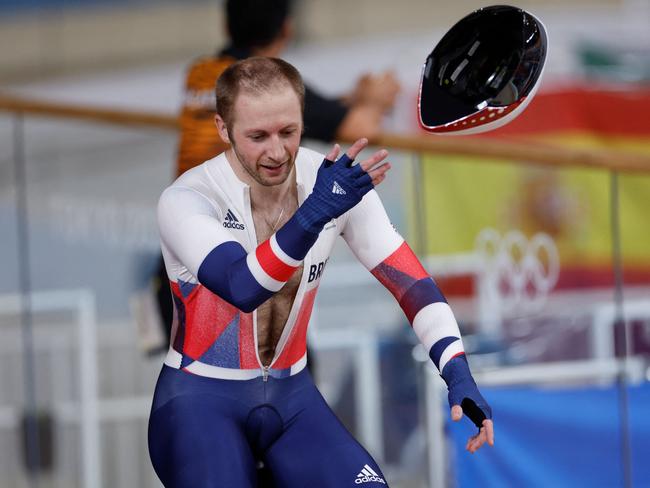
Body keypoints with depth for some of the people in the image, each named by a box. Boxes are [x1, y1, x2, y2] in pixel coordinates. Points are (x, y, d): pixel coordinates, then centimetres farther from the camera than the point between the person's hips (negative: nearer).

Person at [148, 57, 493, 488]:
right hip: (200, 399, -4)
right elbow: (243, 289, -35)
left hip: (292, 393, 4)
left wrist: (458, 373, -17)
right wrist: (314, 213, -48)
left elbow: (409, 279, -4)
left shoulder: (337, 182, -6)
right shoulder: (185, 201, -18)